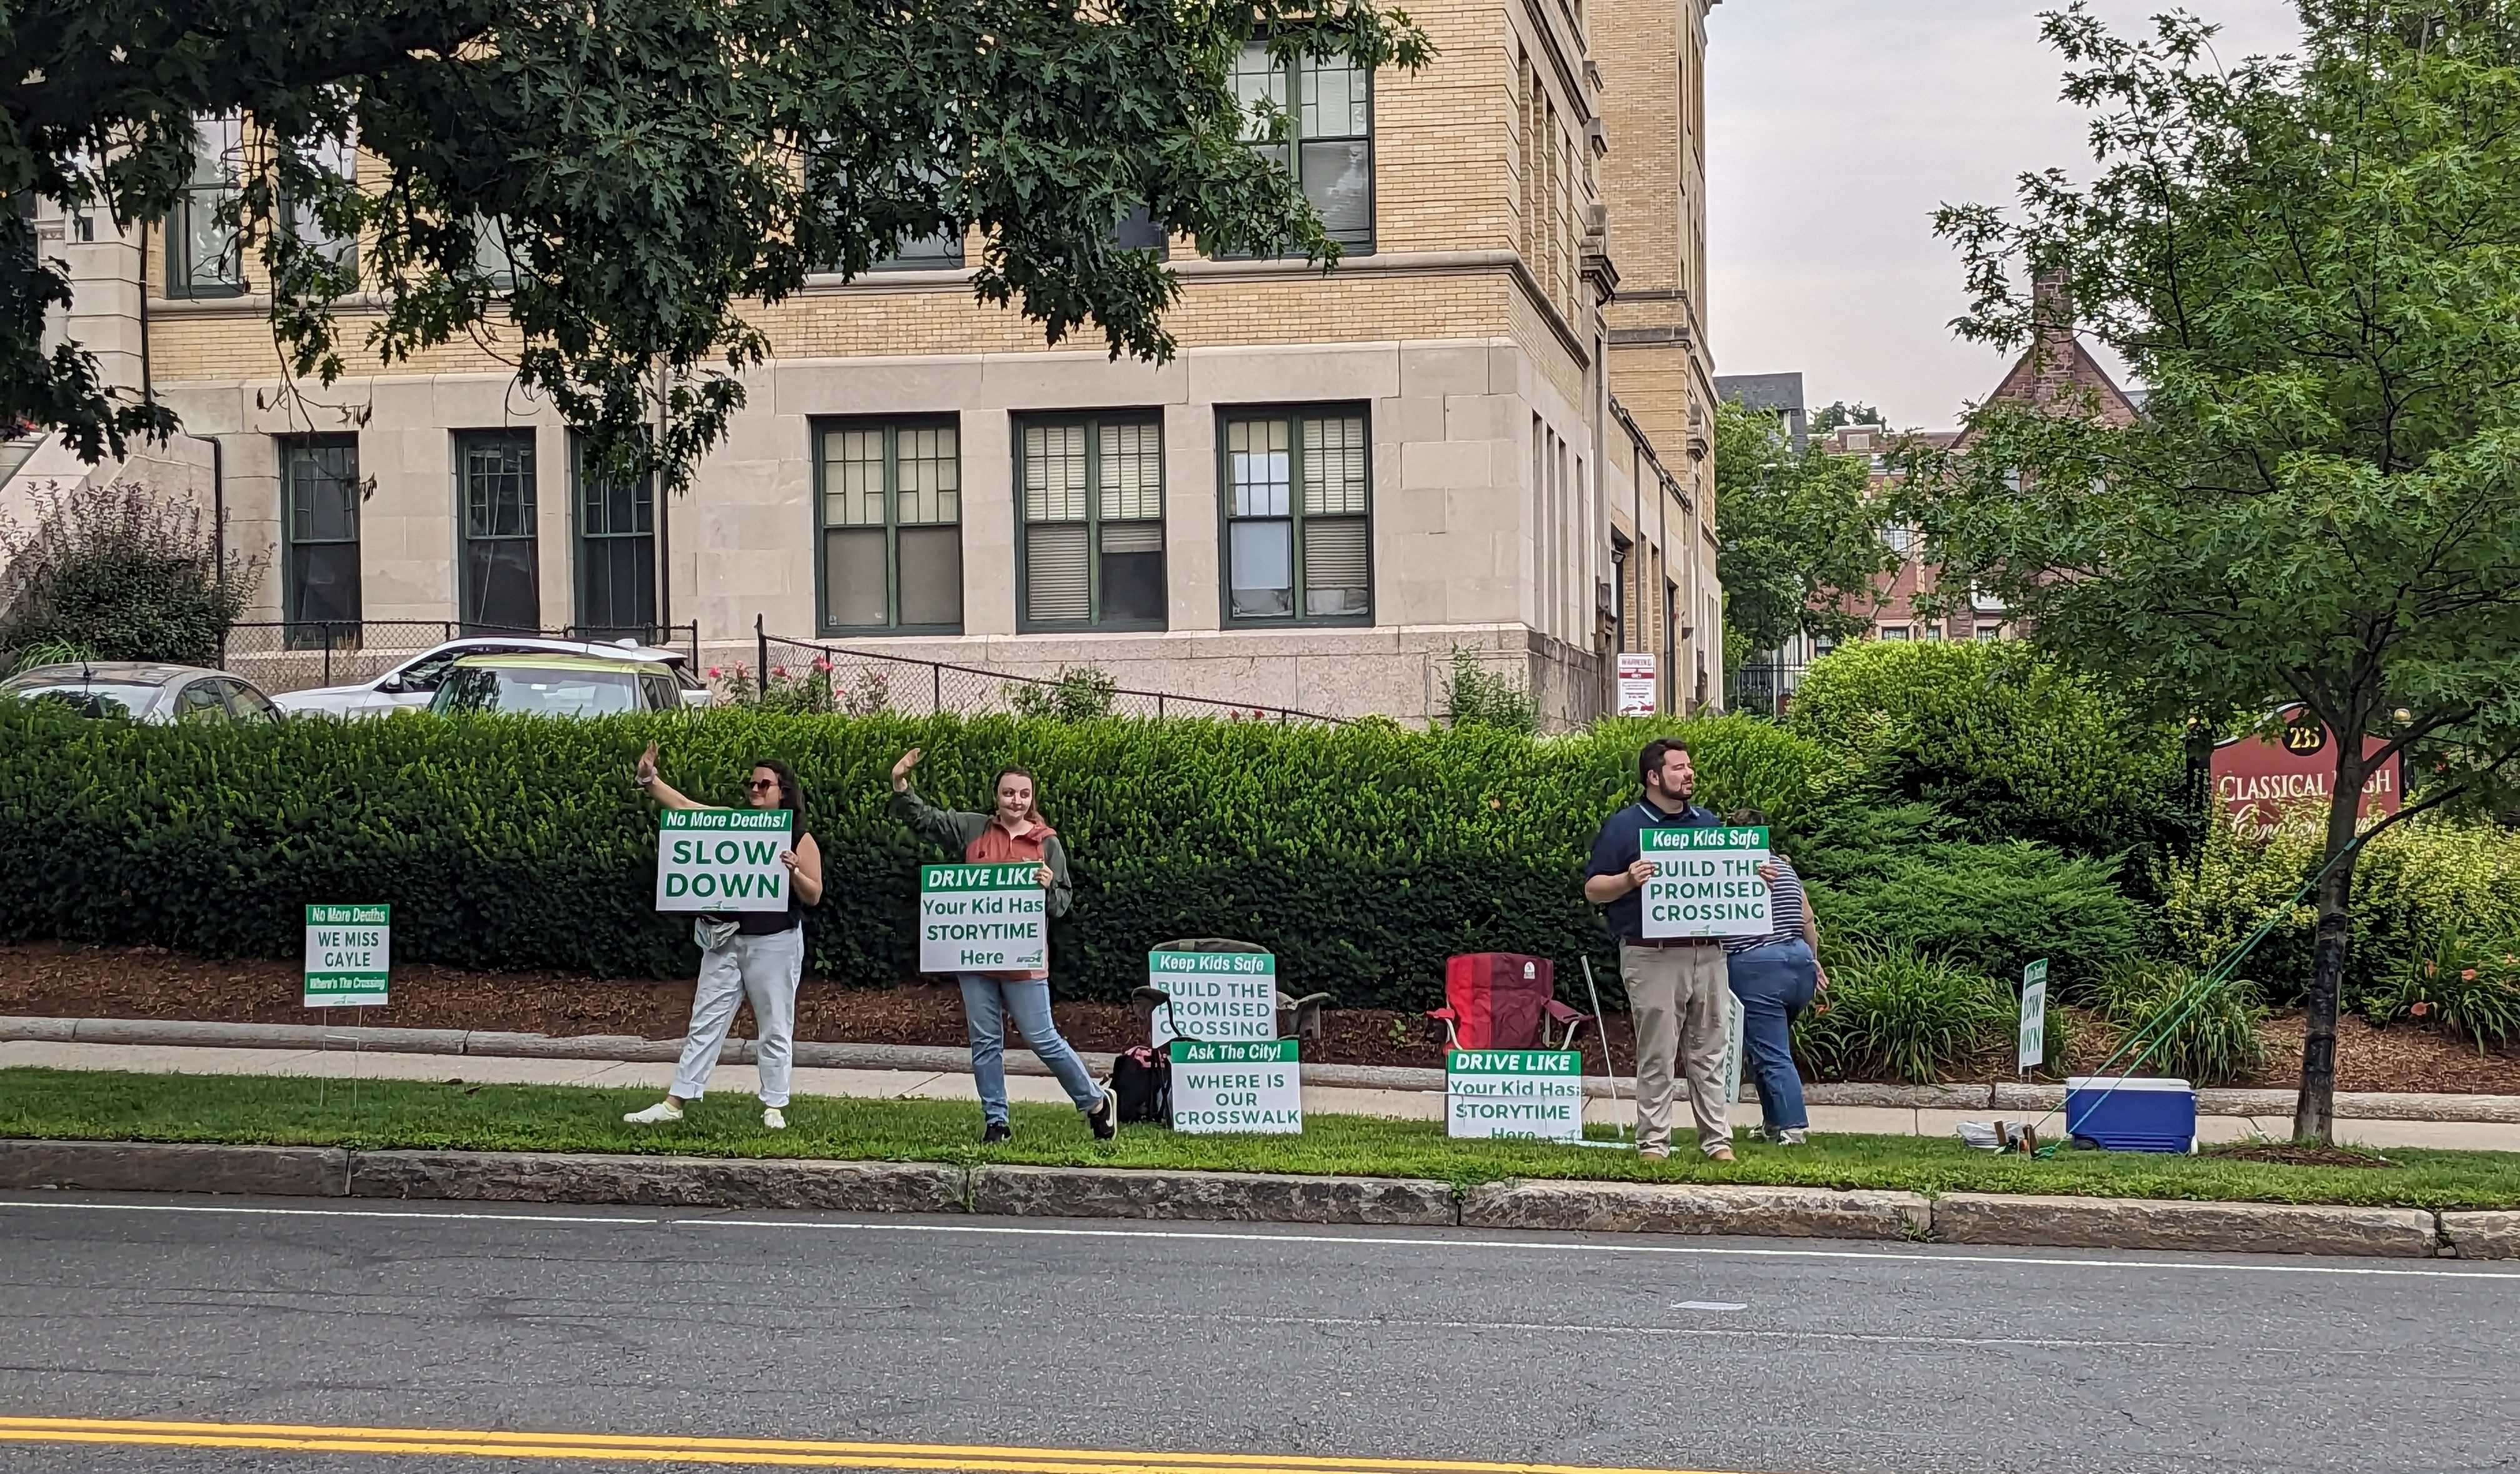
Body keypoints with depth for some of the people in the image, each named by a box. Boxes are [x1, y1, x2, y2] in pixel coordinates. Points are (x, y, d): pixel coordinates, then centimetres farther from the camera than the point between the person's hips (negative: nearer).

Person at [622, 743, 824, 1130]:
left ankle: (774, 1108, 12)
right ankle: (675, 1102, 6)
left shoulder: (799, 840, 0)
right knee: (705, 1022, 4)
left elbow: (813, 897, -2)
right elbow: (682, 806, 7)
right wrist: (649, 779, -3)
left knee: (775, 1029, 3)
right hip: (726, 941, 3)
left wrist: (794, 871, -20)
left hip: (775, 943, -3)